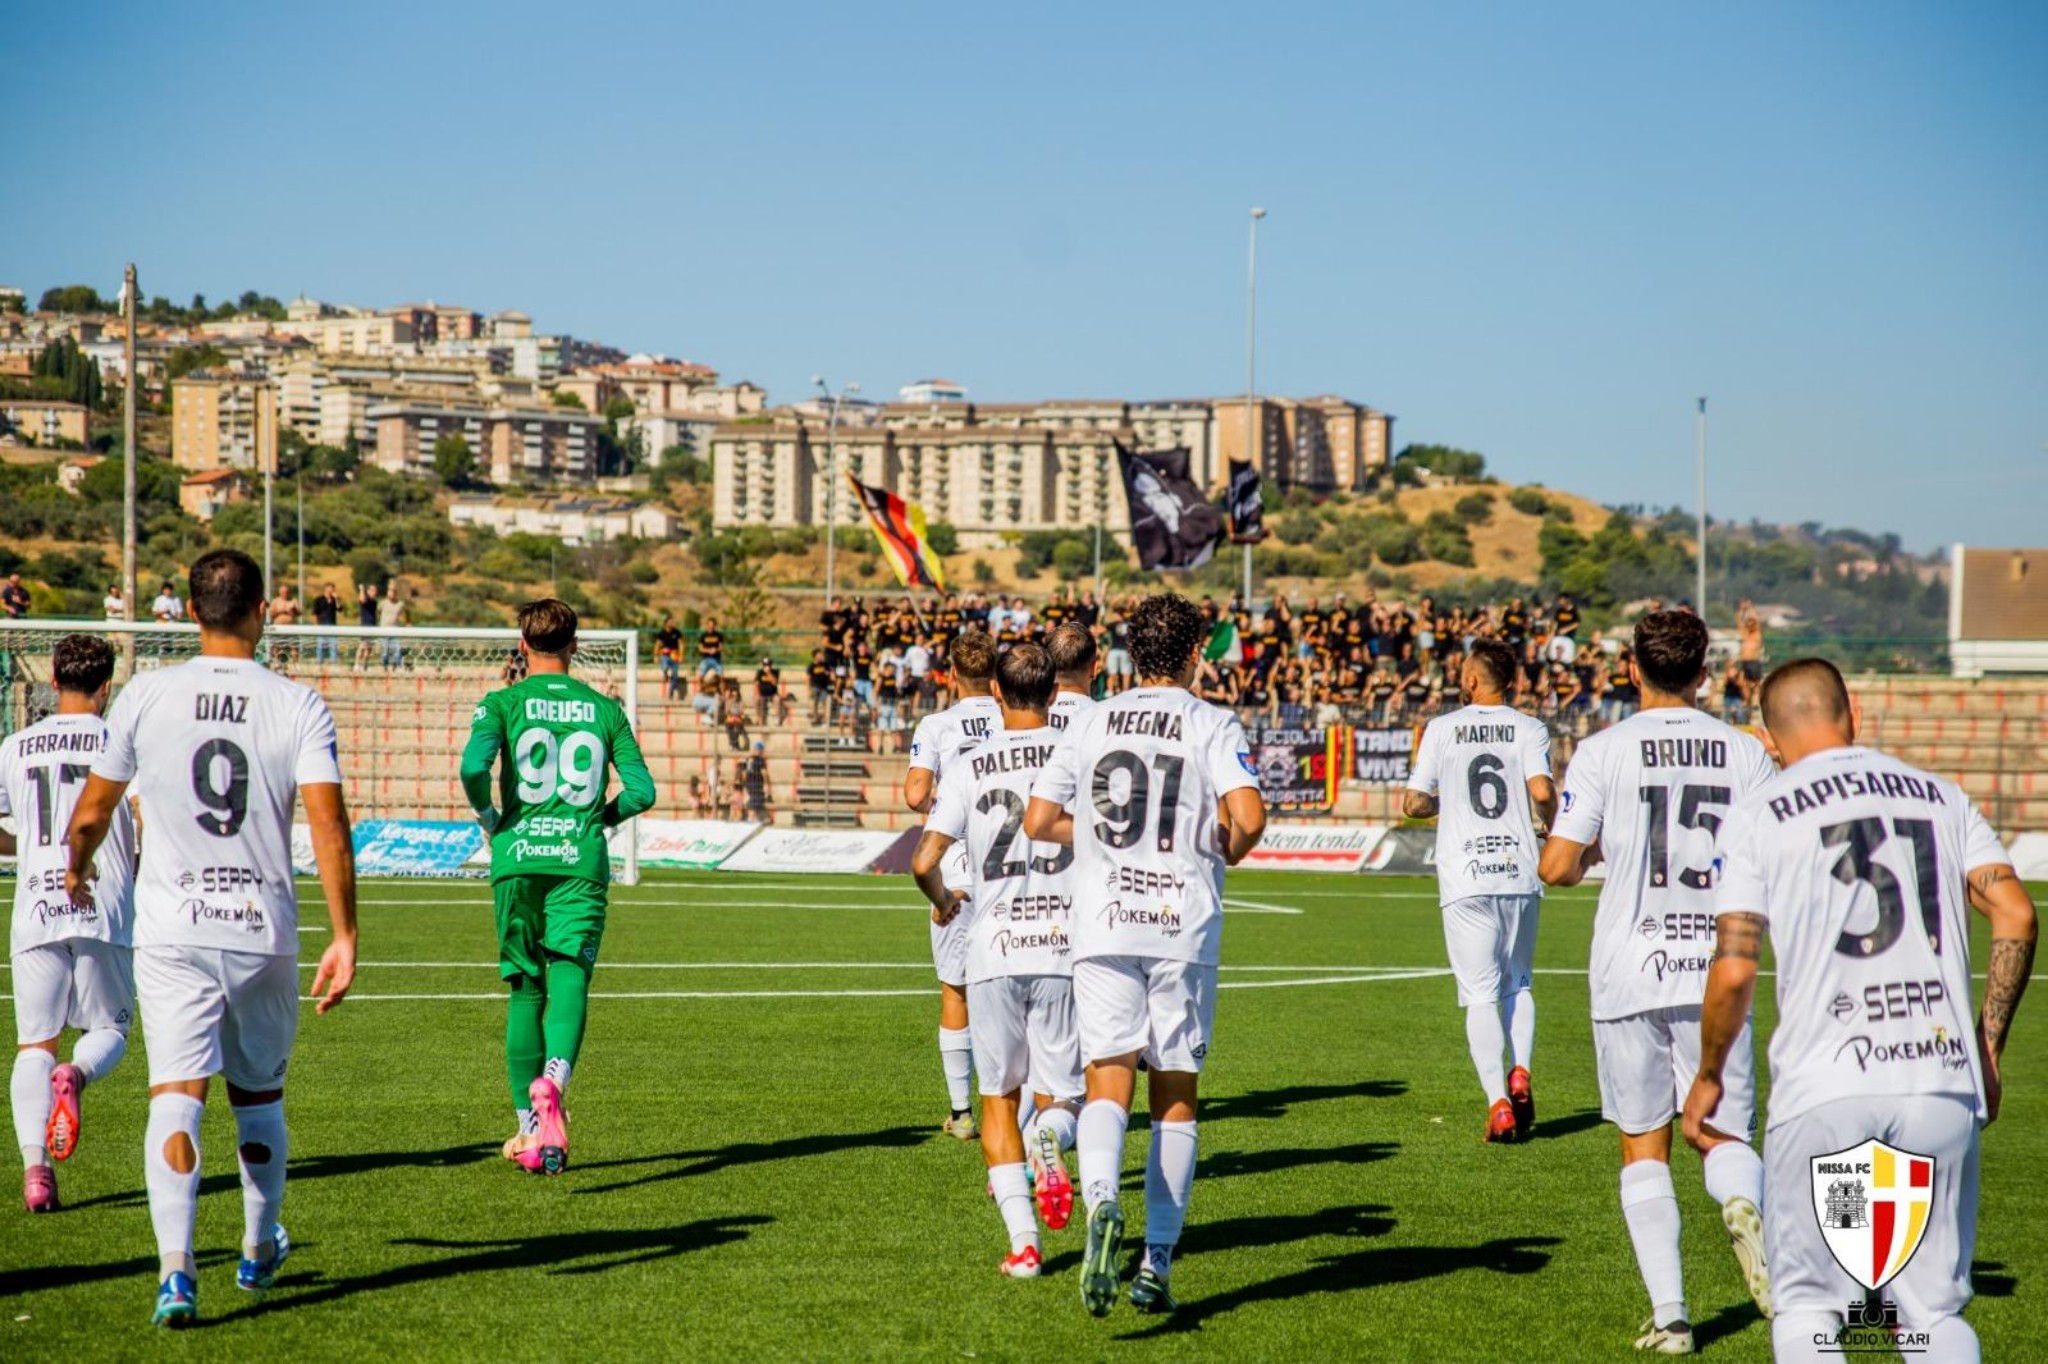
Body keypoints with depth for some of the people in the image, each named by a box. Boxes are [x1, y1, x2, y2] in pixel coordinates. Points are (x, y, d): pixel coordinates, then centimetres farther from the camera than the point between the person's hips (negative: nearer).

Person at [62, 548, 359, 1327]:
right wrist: (345, 937, -7)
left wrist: (76, 870, 28)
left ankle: (176, 1266, -24)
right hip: (265, 933, 1)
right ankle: (259, 1252, 35)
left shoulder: (147, 696, -1)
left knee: (176, 1094, -7)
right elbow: (329, 828, -11)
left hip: (171, 933, -1)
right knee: (259, 1095, 19)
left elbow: (92, 812, 7)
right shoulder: (299, 707, -3)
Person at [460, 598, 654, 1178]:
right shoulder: (604, 708, 8)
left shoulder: (503, 703, 2)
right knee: (570, 976, -9)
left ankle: (529, 1130, 16)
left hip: (518, 856, 0)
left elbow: (473, 765, -15)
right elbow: (641, 789, 3)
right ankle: (553, 1080, -40)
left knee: (526, 989, 11)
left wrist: (489, 818, 2)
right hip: (582, 861, 0)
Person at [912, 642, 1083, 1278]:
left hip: (994, 949, 0)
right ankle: (1049, 1137, -26)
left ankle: (1022, 1237, -2)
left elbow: (924, 862, -4)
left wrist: (944, 901, 17)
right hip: (1064, 946, 0)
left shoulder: (969, 768, 2)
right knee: (1059, 1095, 11)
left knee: (999, 1097, 12)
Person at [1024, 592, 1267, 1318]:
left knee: (1108, 1084, -2)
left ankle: (1102, 1204, -32)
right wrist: (1226, 849, 7)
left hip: (1103, 924, 1)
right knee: (1176, 1096, 9)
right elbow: (1249, 816, -15)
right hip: (1185, 929, -1)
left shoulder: (1092, 722, 8)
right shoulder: (1212, 725, -1)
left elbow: (1039, 820, 8)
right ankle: (1156, 1265, 9)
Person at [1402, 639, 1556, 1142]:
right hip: (1519, 872, 1)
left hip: (1465, 876, -1)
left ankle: (1498, 1102, -10)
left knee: (1481, 992, 0)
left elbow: (1413, 804, 2)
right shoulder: (1528, 729, 3)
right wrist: (1555, 832, 7)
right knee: (1516, 983, 19)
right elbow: (1542, 792, -13)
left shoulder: (1442, 729, 4)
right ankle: (1519, 1072, -3)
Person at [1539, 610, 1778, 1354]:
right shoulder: (1746, 754, 2)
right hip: (1715, 974, 1)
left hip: (1630, 974, -1)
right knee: (1725, 1135, 11)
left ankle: (1668, 1312, 2)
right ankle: (1744, 1208, -24)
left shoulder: (1603, 752, -4)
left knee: (1644, 1150, 9)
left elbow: (1556, 867, -8)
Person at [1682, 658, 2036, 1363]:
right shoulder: (1940, 795, 13)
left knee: (1807, 1305, 8)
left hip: (1825, 1092, -3)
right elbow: (2016, 916, 5)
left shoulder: (1757, 816, 3)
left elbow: (1735, 969, -4)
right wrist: (1987, 1048, 14)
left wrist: (1708, 1077, 11)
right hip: (1942, 1084, 3)